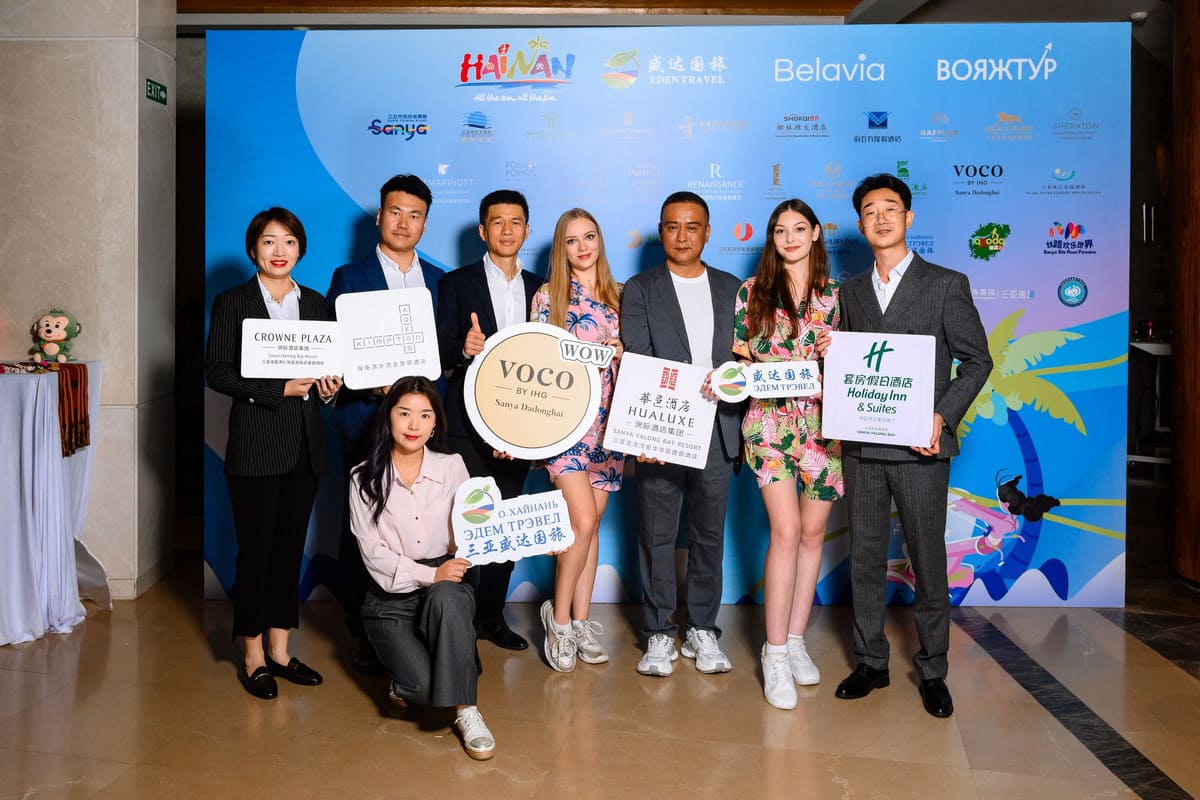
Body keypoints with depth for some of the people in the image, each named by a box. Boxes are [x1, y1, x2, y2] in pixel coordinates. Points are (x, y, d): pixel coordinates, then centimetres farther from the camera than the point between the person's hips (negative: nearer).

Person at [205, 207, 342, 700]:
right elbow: (217, 372, -8)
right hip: (255, 445, -4)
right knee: (255, 549, 2)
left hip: (304, 445, 4)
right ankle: (253, 657, 15)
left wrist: (330, 386, -5)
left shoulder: (316, 303, 12)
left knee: (290, 547, 10)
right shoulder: (232, 302, -1)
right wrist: (279, 389, -17)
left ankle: (279, 651, 20)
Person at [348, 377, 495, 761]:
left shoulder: (452, 467, 5)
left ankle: (465, 709, -23)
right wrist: (430, 574, -21)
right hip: (391, 598, -1)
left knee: (446, 597, -38)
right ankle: (408, 685, 14)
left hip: (445, 587, 1)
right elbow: (374, 553, -6)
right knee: (424, 685, -24)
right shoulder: (365, 479, 1)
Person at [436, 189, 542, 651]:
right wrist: (464, 349, -25)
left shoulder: (539, 288, 11)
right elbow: (442, 353, -4)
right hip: (469, 423, -4)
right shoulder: (457, 283, 1)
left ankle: (491, 615, 22)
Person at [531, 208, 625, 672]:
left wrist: (621, 354, -6)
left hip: (607, 423, 4)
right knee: (583, 521, -13)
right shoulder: (548, 296, 1)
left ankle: (581, 622, 18)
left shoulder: (618, 296, 11)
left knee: (591, 525, 8)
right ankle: (559, 617, 6)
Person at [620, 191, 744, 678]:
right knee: (657, 536, 5)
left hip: (717, 431, 3)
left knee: (709, 535, 11)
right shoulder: (640, 290, 3)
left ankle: (702, 631, 24)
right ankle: (658, 634, 17)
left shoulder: (731, 289, 12)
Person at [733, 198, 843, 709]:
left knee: (813, 532, 7)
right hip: (770, 422, -3)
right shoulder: (752, 292, 5)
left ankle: (795, 638, 22)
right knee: (786, 529, -12)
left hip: (824, 423, 3)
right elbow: (739, 358, 6)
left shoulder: (836, 293, 10)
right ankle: (775, 651, -2)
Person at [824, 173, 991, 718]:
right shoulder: (850, 292, 14)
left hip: (920, 446, -3)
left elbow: (977, 360, 1)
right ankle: (871, 662, 22)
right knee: (865, 557, 9)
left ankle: (932, 670, 18)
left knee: (928, 560, 4)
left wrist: (944, 417, -11)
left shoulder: (946, 284, 2)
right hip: (861, 444, 4)